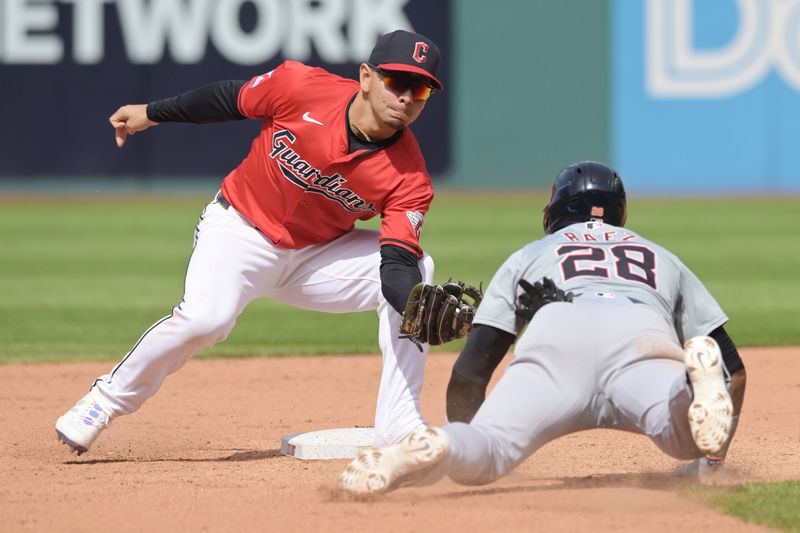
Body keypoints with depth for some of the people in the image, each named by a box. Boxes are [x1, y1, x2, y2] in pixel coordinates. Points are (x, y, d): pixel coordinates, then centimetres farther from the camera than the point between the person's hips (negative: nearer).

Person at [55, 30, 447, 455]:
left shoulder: (409, 178, -20)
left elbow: (396, 267, -27)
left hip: (319, 253, 2)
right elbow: (231, 99, -4)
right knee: (205, 316, -30)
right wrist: (151, 113, 10)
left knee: (417, 272, -18)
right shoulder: (302, 88, -22)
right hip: (241, 228, -2)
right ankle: (109, 398, -6)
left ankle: (398, 426, -13)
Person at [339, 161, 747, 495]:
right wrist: (716, 453, 42)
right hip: (645, 338, 1)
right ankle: (699, 383, -49)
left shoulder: (528, 256, 38)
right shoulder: (662, 258, 42)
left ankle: (436, 447, -43)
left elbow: (468, 373, 28)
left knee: (479, 458, -7)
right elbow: (734, 367, 34)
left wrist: (464, 444, 41)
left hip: (555, 335, 0)